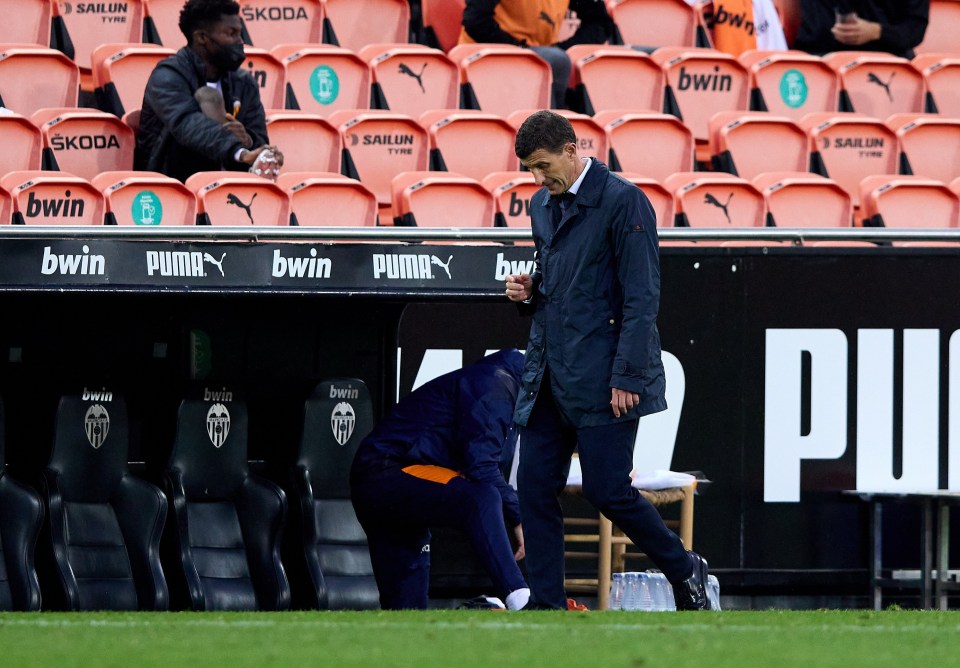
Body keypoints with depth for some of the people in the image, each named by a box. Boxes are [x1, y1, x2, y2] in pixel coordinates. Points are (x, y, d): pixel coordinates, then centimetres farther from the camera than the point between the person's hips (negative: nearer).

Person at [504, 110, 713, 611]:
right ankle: (545, 607, 7)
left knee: (607, 490, -8)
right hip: (548, 376, 8)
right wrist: (529, 291, 5)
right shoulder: (542, 206, 15)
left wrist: (627, 377, -19)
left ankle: (685, 572, 13)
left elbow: (641, 297, -14)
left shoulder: (622, 202, -11)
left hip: (600, 378, -8)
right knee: (535, 488, 2)